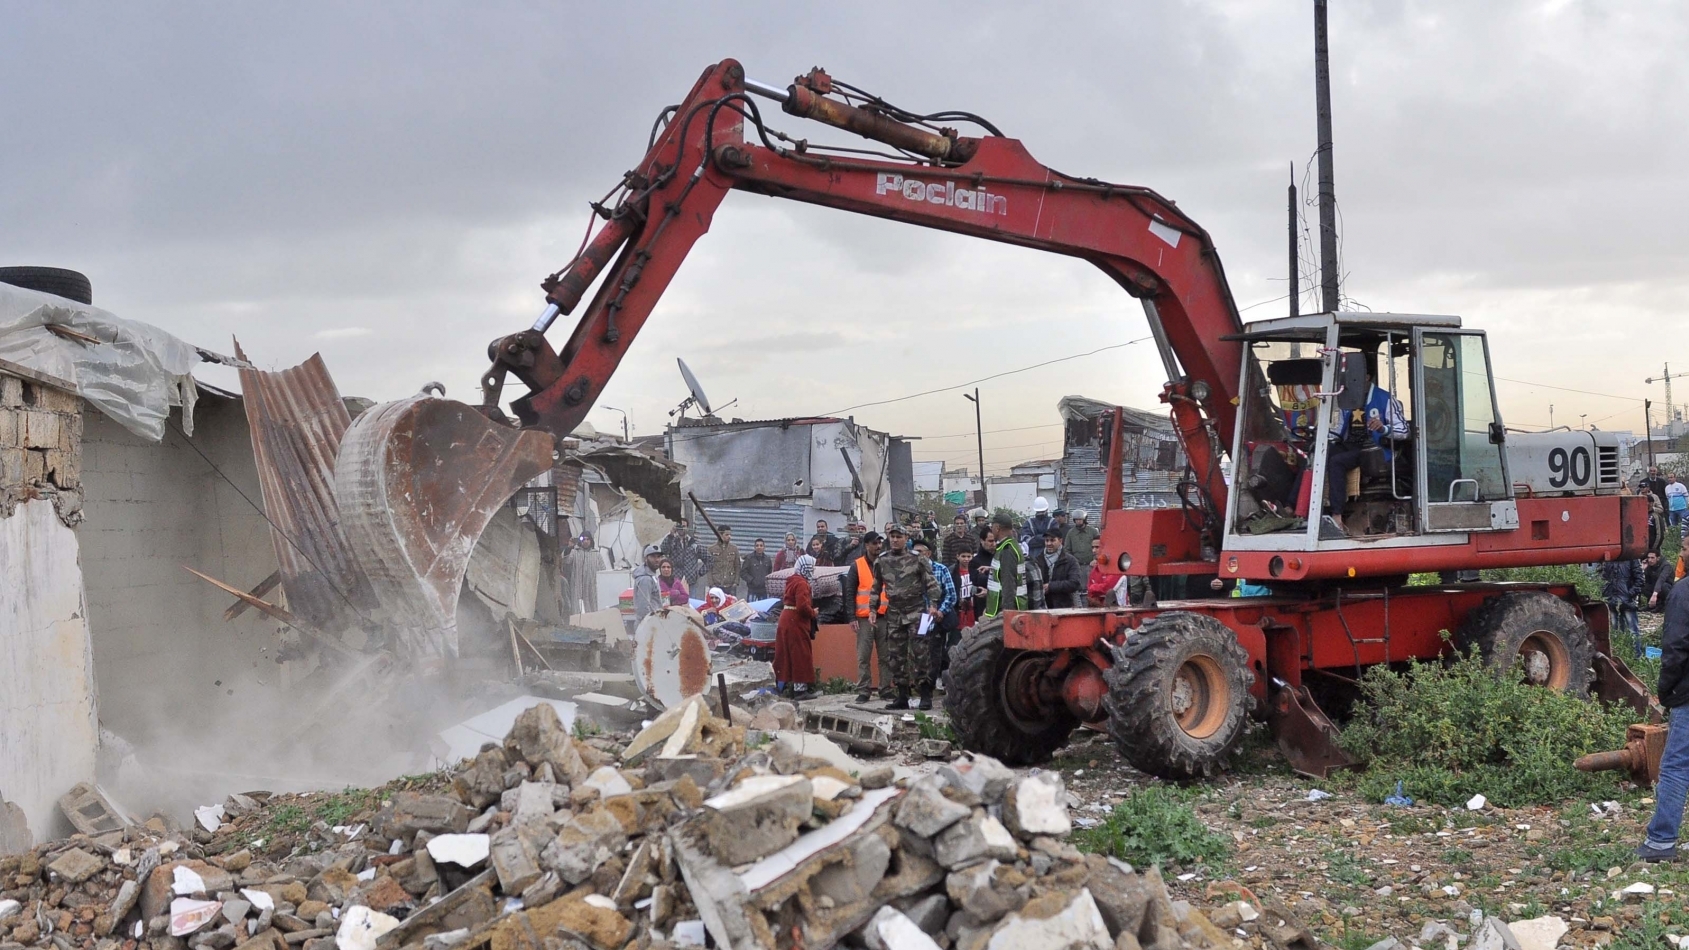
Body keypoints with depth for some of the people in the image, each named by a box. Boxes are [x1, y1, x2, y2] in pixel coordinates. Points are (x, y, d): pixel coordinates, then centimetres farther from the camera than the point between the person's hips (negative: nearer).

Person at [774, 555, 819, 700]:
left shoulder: (792, 581, 14)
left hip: (786, 621, 10)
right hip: (797, 623, -10)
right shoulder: (801, 583, -17)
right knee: (801, 655, -4)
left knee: (788, 655, 12)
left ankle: (788, 685, 19)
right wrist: (813, 613, -8)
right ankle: (800, 688, -3)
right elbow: (803, 606, -27)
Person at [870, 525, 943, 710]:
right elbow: (876, 588, 20)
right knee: (895, 656, 5)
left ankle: (925, 695, -7)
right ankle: (902, 696, 12)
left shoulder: (918, 559, -1)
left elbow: (931, 584, -3)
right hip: (894, 613, 5)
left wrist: (933, 605, -14)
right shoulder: (881, 562, 11)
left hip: (916, 611, -5)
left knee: (918, 653, -9)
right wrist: (872, 609, 13)